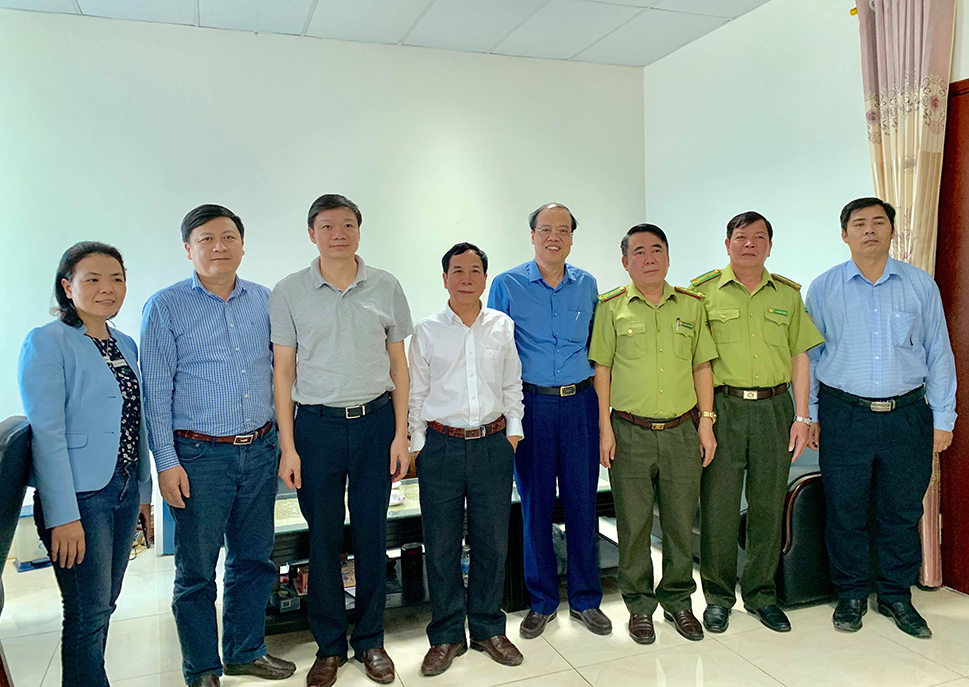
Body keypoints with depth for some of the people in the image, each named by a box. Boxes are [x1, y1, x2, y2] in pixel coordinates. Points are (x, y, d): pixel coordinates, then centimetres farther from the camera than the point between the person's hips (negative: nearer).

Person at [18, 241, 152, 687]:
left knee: (105, 604, 16)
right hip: (79, 496, -7)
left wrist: (144, 491, 14)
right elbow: (46, 432, -15)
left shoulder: (126, 345, 11)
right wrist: (63, 516, -19)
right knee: (88, 612, 1)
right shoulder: (46, 343, -10)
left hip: (125, 491, 7)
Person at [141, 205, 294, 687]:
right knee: (196, 570, 7)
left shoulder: (264, 300, 6)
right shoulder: (165, 307, -4)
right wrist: (167, 463, -10)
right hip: (199, 456, -4)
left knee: (253, 560, 15)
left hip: (261, 450, 4)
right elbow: (156, 390, -6)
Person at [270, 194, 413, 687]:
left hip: (375, 422, 1)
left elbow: (398, 364, 6)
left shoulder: (385, 287, 3)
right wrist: (288, 446, -2)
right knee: (322, 539, 7)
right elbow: (284, 371, 2)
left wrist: (400, 435, 2)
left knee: (372, 535, 8)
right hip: (316, 424, -1)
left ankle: (370, 641, 27)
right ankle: (329, 646, 26)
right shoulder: (289, 293, 1)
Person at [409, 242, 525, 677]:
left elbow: (512, 386, 12)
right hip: (441, 446, -1)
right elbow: (416, 394, 5)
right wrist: (417, 444, 1)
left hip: (493, 445, 2)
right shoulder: (427, 332, 2)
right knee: (441, 545, 5)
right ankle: (446, 636, 23)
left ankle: (488, 629, 29)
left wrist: (513, 432, 6)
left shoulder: (503, 327, 6)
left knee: (492, 542, 9)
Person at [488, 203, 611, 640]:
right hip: (531, 404, -2)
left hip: (579, 403, 2)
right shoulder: (507, 285, 0)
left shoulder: (587, 285, 9)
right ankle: (541, 600, 22)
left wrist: (595, 392, 10)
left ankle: (585, 598, 23)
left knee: (582, 501, 7)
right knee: (535, 503, 5)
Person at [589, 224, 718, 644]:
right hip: (630, 432, -2)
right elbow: (602, 369, 0)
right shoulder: (612, 307, 0)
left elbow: (702, 366, 10)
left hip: (682, 431, 2)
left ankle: (678, 600, 29)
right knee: (633, 523, 7)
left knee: (681, 522, 10)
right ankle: (640, 605, 24)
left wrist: (706, 423, 4)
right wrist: (605, 429, -4)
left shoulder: (691, 305, 7)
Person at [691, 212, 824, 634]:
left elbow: (799, 356, 10)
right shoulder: (703, 291, 2)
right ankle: (718, 595, 18)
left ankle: (760, 593, 25)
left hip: (774, 407, 3)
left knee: (768, 505, 9)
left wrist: (801, 416, 3)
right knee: (718, 505, 1)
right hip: (721, 407, -2)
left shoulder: (787, 294, 10)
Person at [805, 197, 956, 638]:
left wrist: (943, 418, 5)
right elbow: (809, 354, 7)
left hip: (908, 415, 1)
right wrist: (809, 415, 3)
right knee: (845, 511, 5)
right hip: (844, 415, -1)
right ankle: (851, 595, 23)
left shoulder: (920, 285, 6)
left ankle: (896, 596, 28)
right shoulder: (824, 289, 3)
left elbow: (938, 353, 8)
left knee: (903, 512, 10)